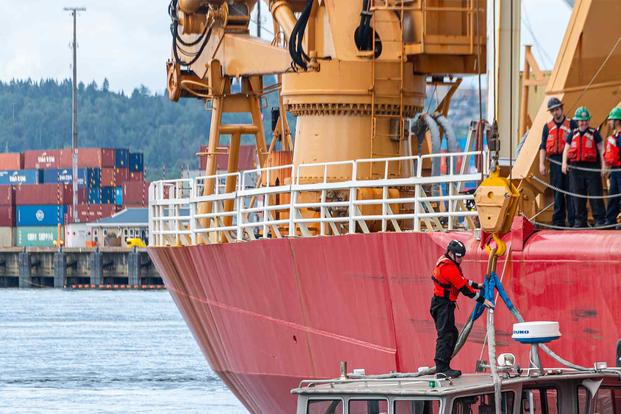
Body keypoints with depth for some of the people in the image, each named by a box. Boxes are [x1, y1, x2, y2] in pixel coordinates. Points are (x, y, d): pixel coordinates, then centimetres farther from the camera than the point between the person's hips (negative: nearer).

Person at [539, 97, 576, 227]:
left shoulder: (572, 124, 6)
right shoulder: (548, 127, 13)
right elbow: (543, 147, 11)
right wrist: (541, 164, 1)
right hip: (555, 162, 2)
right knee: (557, 193, 3)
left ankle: (573, 220, -3)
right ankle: (558, 220, 6)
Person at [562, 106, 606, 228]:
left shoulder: (594, 134, 3)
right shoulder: (572, 134, 11)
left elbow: (601, 150, 2)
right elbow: (566, 149, 14)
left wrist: (603, 165, -6)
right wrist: (564, 162, -2)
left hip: (592, 168, -3)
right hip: (575, 168, 3)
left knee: (595, 195, -5)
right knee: (577, 195, 5)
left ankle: (599, 220, -1)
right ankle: (579, 220, 12)